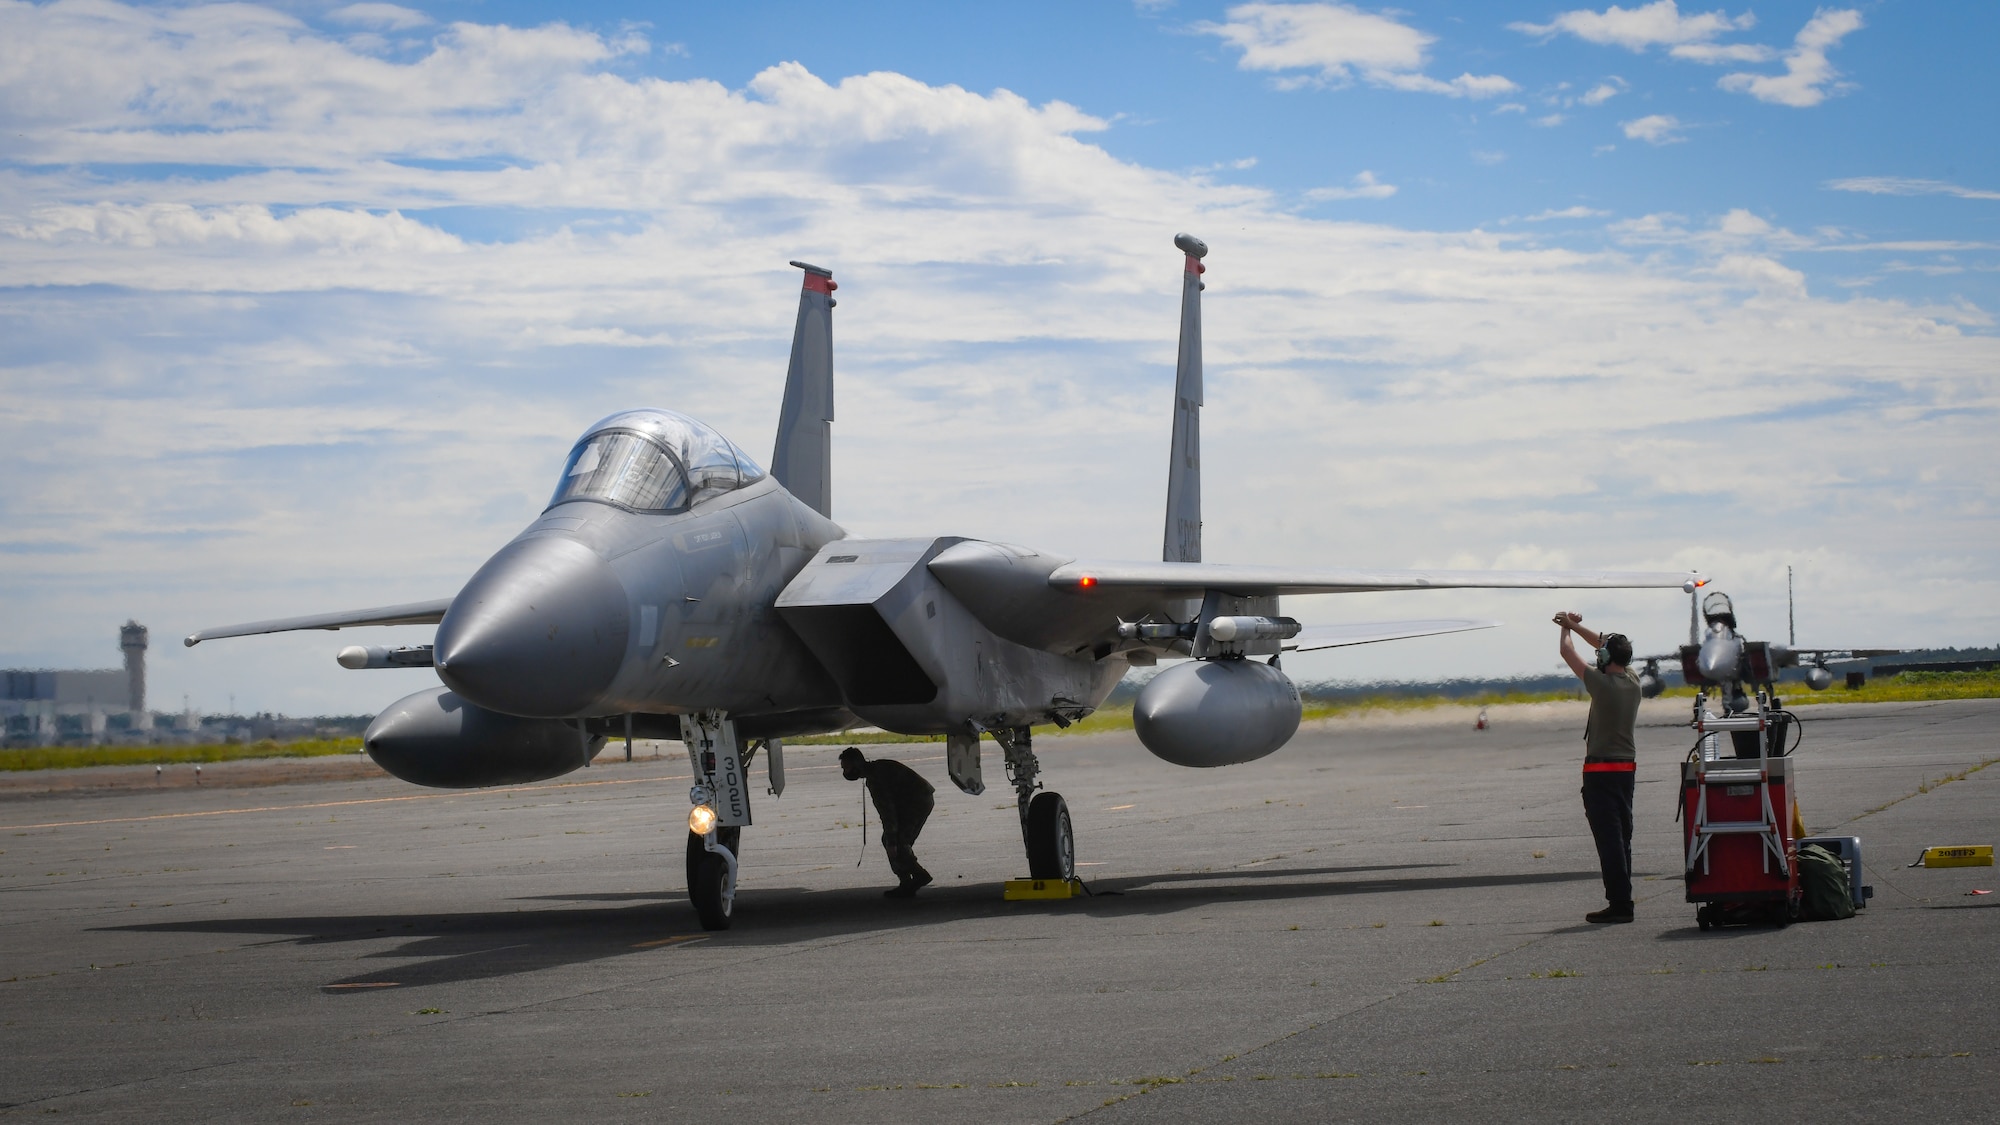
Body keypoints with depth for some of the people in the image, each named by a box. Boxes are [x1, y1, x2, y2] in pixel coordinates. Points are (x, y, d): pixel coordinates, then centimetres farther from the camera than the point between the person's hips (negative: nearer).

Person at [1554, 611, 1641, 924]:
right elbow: (1606, 645, 20)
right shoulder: (1632, 682, 4)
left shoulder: (1602, 684, -16)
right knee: (1622, 837, 14)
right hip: (1627, 767, 8)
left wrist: (1566, 629, 16)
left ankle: (1619, 903, -10)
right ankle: (1622, 900, 18)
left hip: (1601, 770, -8)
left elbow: (1567, 654, -3)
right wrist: (1576, 626, 26)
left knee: (1609, 838, -8)